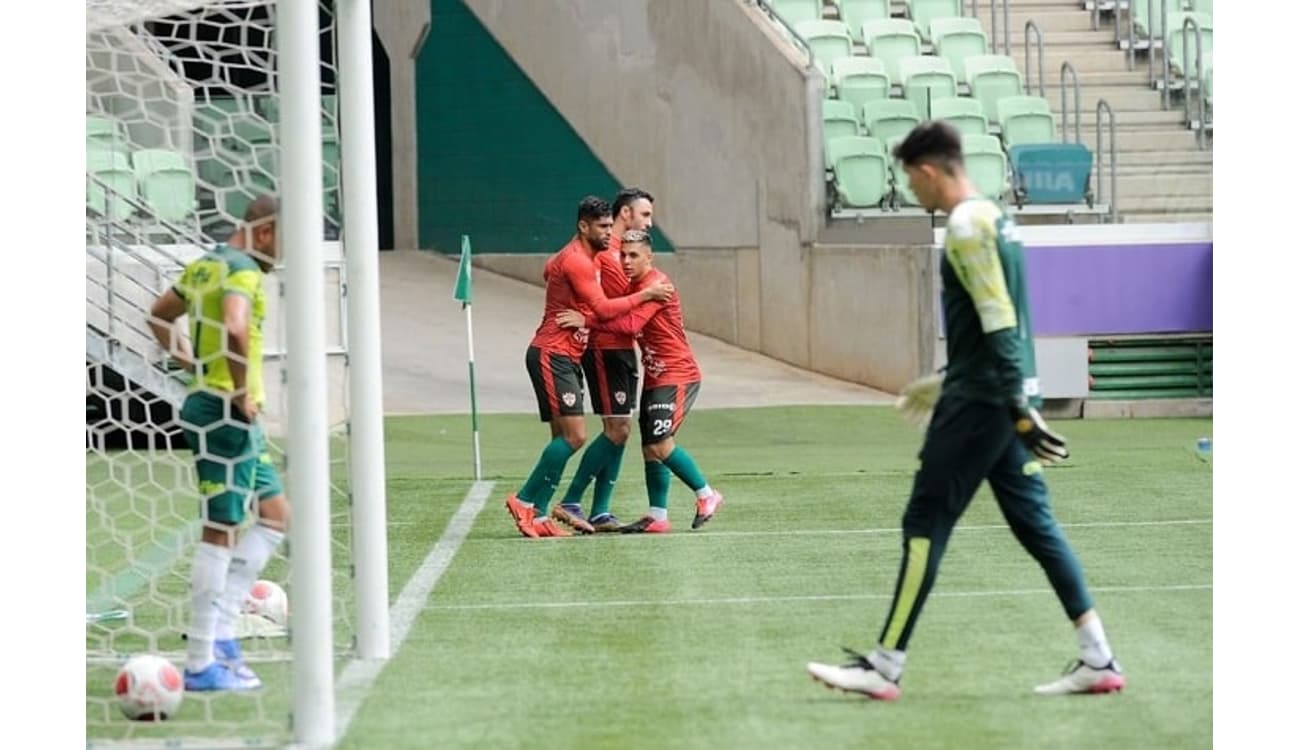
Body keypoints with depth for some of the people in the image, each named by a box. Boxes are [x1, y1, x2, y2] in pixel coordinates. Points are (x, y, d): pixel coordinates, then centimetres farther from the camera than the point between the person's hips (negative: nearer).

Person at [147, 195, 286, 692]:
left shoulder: (205, 264, 15)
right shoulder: (242, 269, -14)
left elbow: (159, 316, 29)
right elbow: (235, 327, -33)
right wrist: (243, 392, -20)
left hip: (209, 405, 10)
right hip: (228, 413, -10)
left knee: (276, 514, 15)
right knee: (221, 530, -6)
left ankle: (219, 628, 11)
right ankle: (201, 663, -3)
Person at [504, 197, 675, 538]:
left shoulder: (583, 257, 16)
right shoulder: (575, 261, -15)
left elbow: (548, 269, 36)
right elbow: (603, 308, -21)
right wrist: (645, 295, -13)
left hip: (566, 358, 11)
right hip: (551, 355, -11)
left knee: (565, 438, 5)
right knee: (574, 436, -16)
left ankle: (538, 514, 3)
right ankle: (525, 500, -10)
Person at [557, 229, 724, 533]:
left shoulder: (656, 284, -17)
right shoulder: (633, 285, 12)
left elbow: (632, 324, -28)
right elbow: (616, 315, 5)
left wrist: (587, 321, -28)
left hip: (677, 377, -9)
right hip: (655, 378, 9)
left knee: (661, 445, -16)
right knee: (650, 449, 6)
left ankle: (706, 495, 1)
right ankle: (658, 517, 10)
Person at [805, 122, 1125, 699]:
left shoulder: (966, 226, -14)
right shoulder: (995, 218, 15)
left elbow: (998, 324, -21)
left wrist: (1018, 409, -24)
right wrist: (949, 383, 31)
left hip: (982, 403, -9)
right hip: (1007, 399, 9)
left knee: (925, 523, -4)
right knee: (1034, 523, 9)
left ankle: (883, 667, -1)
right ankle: (1098, 660, 8)